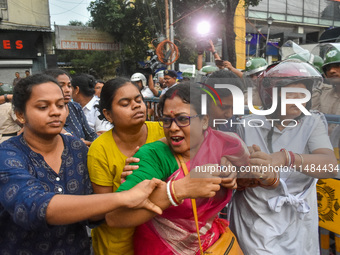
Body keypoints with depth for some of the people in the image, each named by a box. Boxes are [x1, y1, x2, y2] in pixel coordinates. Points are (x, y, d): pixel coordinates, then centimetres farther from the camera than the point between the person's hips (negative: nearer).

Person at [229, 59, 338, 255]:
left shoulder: (313, 123, -5)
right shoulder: (249, 125, -6)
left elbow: (330, 166, -22)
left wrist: (284, 158, -40)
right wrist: (248, 177, -24)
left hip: (296, 226, 1)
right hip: (253, 223, -1)